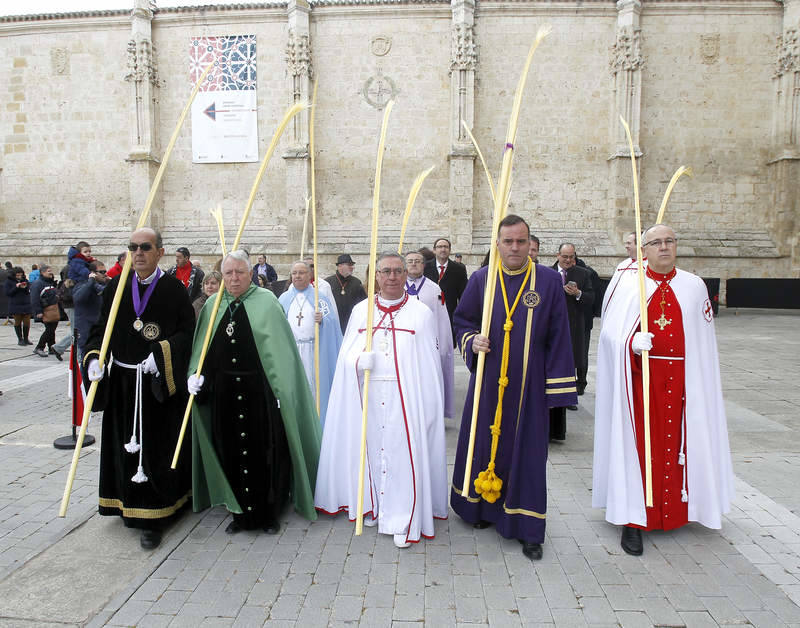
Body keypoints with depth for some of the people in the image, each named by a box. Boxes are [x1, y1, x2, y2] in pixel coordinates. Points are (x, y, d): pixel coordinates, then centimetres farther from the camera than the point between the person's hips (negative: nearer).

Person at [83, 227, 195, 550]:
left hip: (161, 384, -4)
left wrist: (161, 354, -21)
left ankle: (152, 519, 10)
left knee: (157, 448, 1)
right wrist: (94, 356, -7)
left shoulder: (174, 288, -5)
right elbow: (101, 326, 9)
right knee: (126, 446, 13)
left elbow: (187, 331, -8)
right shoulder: (116, 286, 6)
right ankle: (130, 505, 32)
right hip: (123, 383, 4)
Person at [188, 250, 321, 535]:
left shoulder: (266, 302, -5)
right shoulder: (213, 306, 9)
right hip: (224, 392, 4)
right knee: (232, 453, 9)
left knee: (265, 453, 3)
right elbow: (201, 349, 14)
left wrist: (280, 391, -14)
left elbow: (280, 350, -9)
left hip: (260, 392, -4)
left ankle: (269, 513, 21)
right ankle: (241, 512, 26)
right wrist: (196, 375, -4)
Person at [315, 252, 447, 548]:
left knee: (402, 453, -2)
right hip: (366, 395, 3)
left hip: (405, 397, -2)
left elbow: (429, 364, -1)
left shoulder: (421, 313, 0)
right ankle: (372, 504, 29)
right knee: (370, 448, 9)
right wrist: (358, 361, -14)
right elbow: (346, 355, 9)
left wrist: (428, 404, -7)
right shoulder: (360, 310, 9)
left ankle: (404, 520, 12)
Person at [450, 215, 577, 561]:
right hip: (488, 380, 2)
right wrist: (472, 340, -11)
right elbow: (462, 320, 11)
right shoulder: (481, 279, 1)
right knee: (483, 442, 12)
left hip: (528, 383, -1)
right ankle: (483, 506, 35)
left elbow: (558, 336, -2)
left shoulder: (549, 280, -3)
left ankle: (528, 530, 19)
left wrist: (557, 386, -4)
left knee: (527, 452, 5)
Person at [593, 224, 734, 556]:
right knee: (638, 444, -1)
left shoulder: (694, 286, 7)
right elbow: (609, 332, -5)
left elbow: (703, 339, 8)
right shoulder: (629, 288, 1)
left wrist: (698, 381, 5)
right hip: (640, 377, -2)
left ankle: (674, 509, 27)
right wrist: (632, 343, -25)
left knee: (677, 441, 8)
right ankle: (633, 519, 7)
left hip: (682, 378, 2)